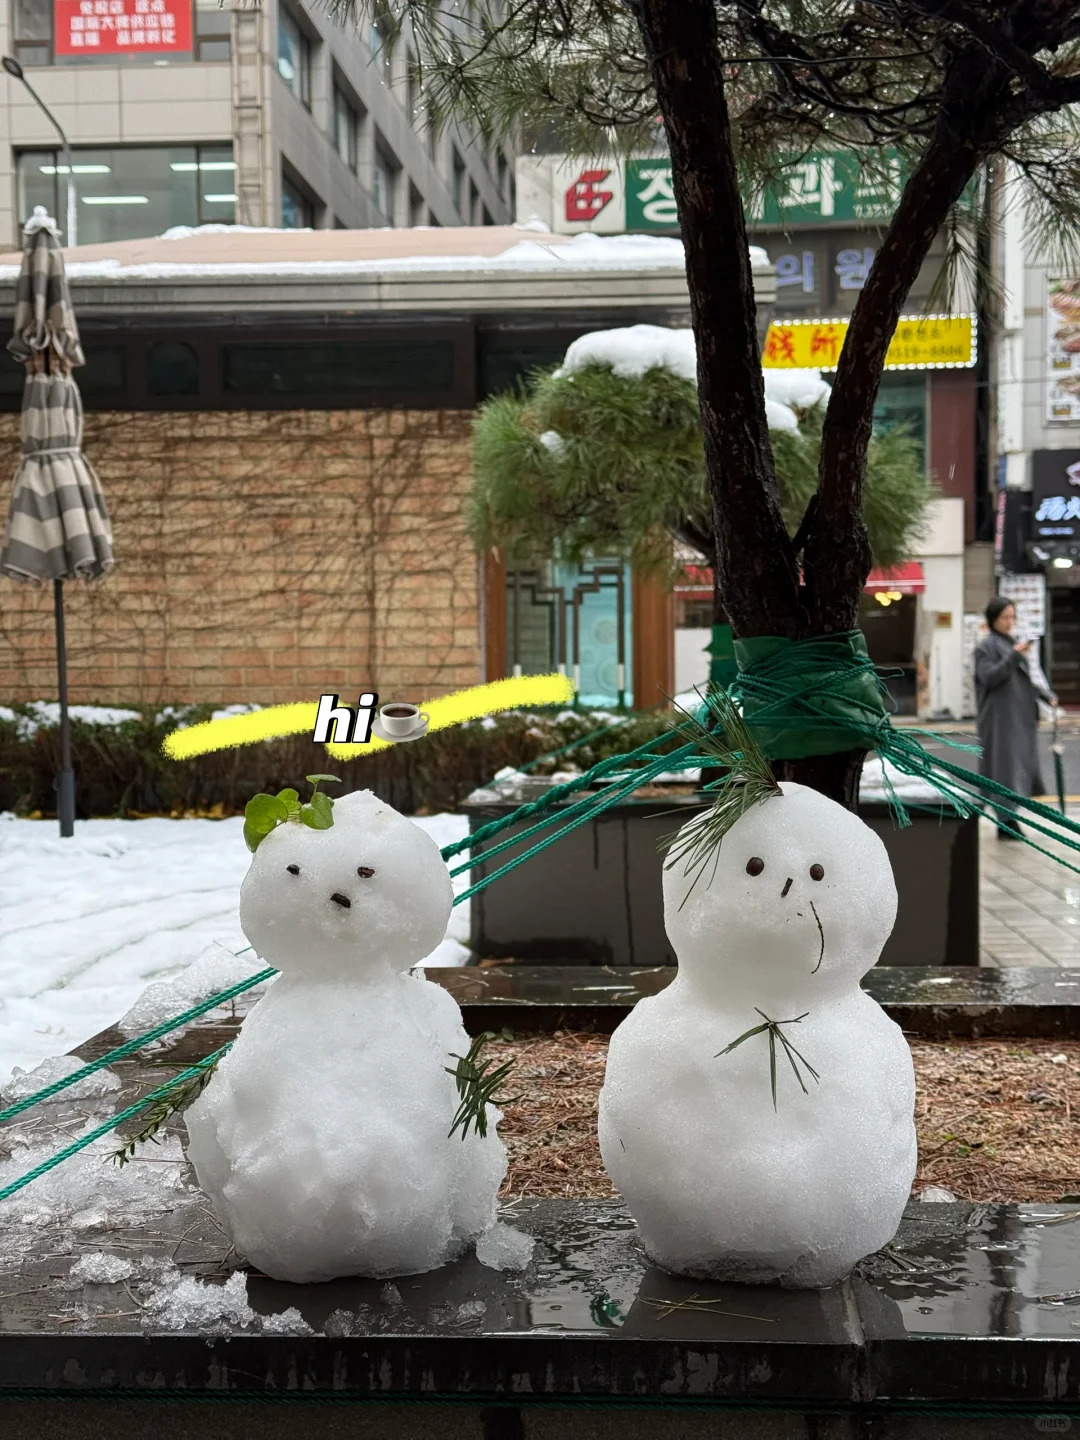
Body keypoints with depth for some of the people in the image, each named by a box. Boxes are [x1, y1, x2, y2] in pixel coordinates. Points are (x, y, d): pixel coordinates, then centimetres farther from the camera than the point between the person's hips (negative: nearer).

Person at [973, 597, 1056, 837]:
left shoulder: (1013, 644, 17)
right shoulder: (987, 647, -6)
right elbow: (989, 677, -18)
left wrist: (1046, 696, 8)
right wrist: (1014, 656, -24)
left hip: (1021, 716, 8)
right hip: (1001, 718, -8)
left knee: (1021, 764, 8)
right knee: (1005, 766, -9)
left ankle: (1009, 818, 16)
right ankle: (1006, 822, -8)